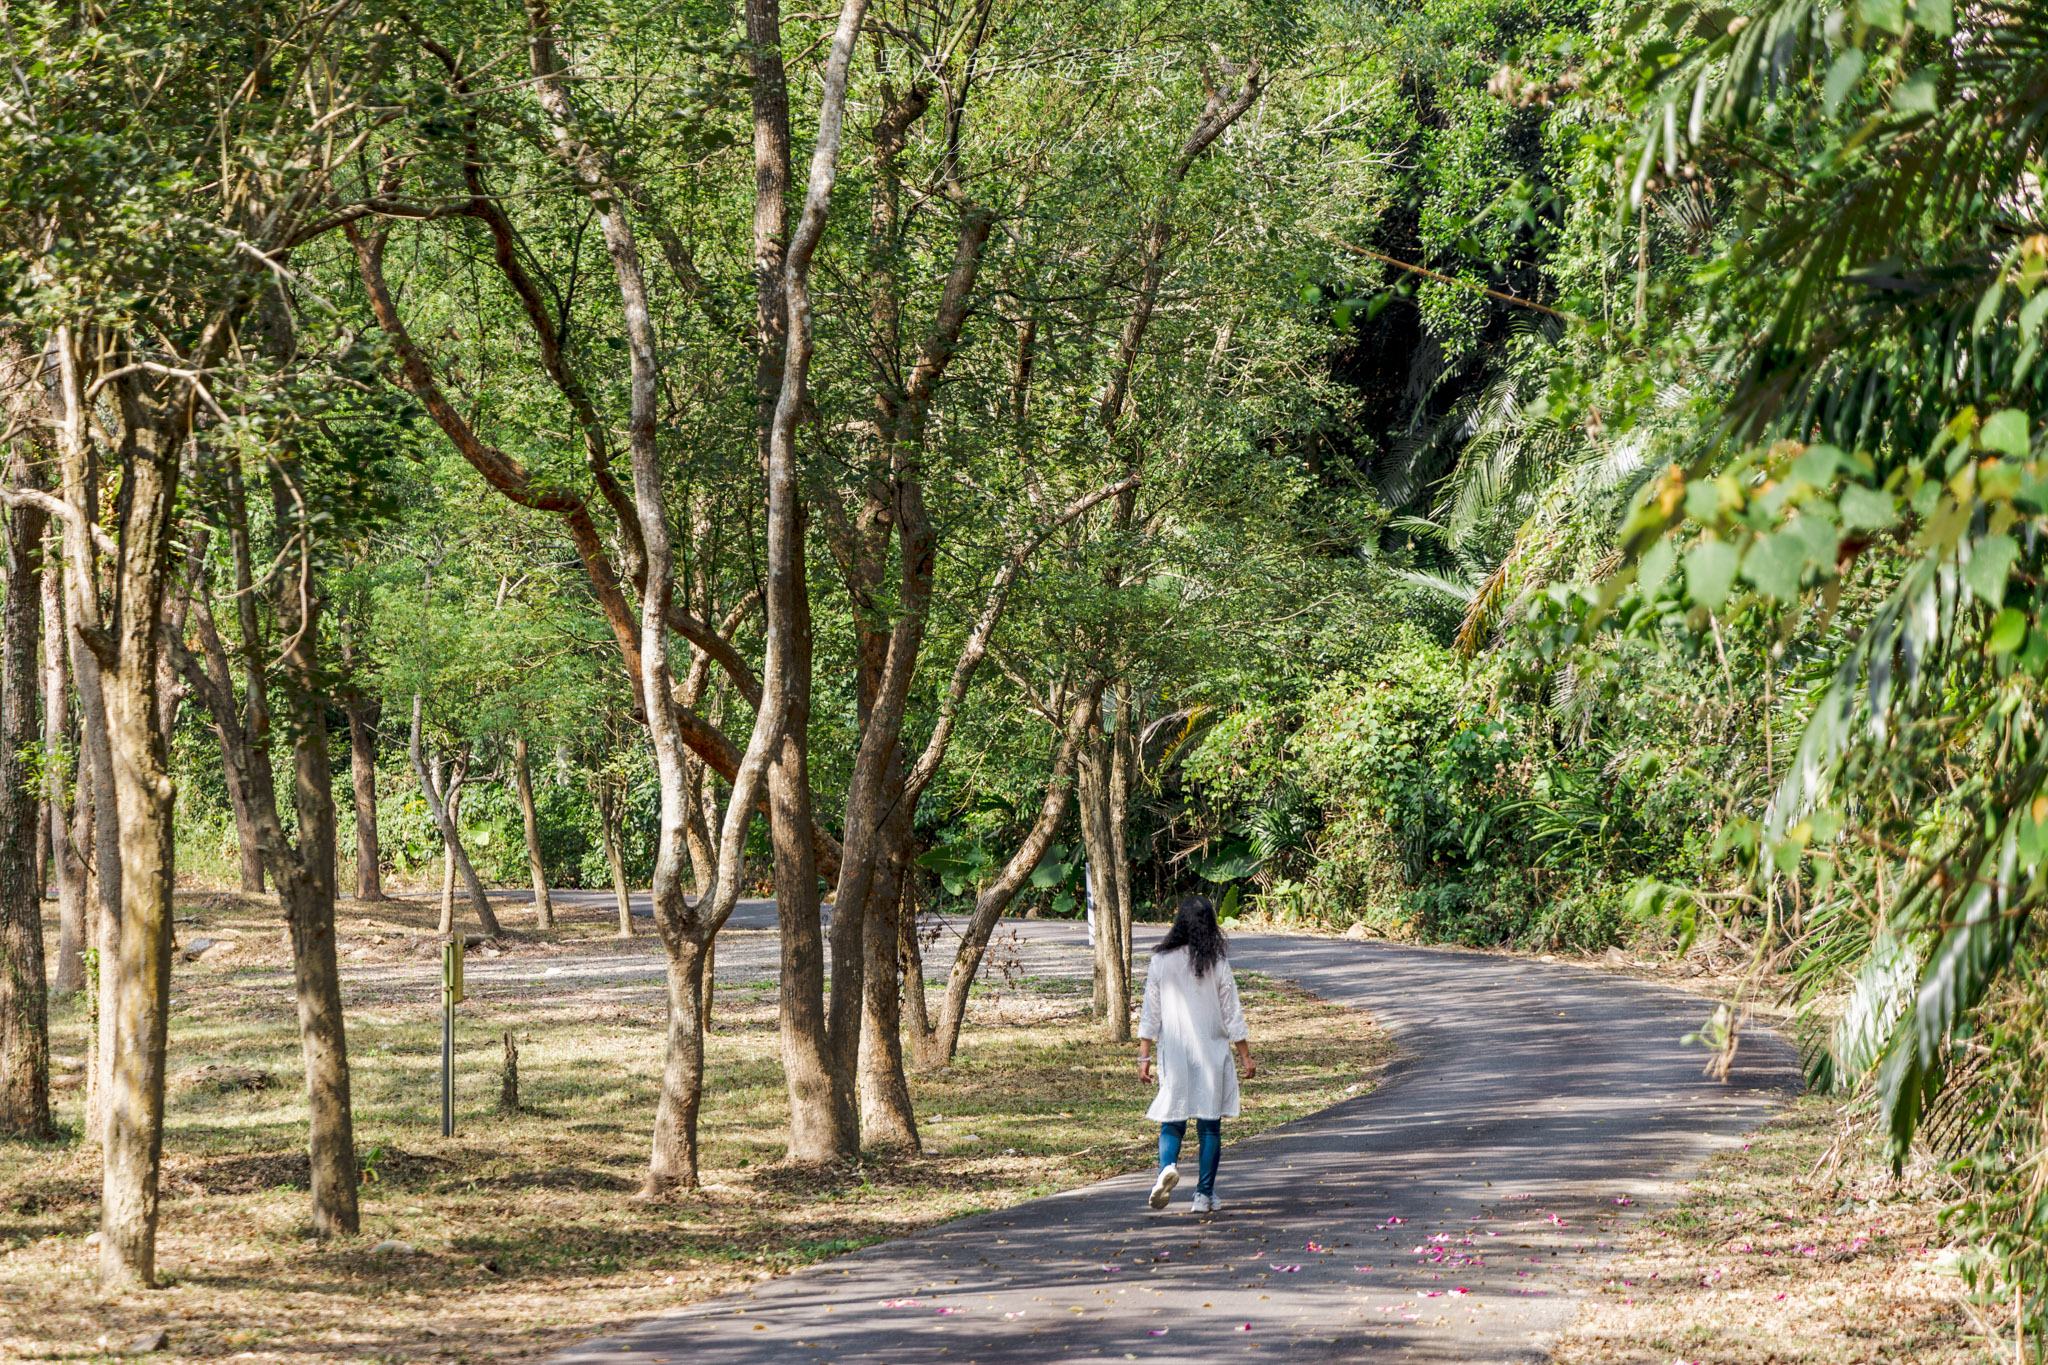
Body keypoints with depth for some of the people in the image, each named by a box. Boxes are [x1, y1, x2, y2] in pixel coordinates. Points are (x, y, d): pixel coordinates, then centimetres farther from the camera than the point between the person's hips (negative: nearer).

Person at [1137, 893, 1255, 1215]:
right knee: (1209, 1125, 7)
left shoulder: (1161, 962, -2)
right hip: (1212, 1054, -1)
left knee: (1172, 1120, 9)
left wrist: (1144, 1056, 5)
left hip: (1174, 1055, 1)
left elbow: (1150, 1014, 0)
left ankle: (1168, 1166, -20)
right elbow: (1232, 1014, -1)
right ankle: (1204, 1194, 8)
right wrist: (1245, 1056, 7)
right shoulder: (1217, 963, -5)